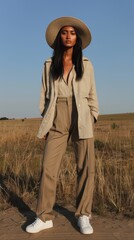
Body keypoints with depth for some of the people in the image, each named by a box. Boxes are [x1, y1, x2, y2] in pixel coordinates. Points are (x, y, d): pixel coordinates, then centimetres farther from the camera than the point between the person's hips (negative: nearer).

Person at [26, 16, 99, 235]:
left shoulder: (86, 65, 10)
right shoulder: (49, 65, 12)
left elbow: (91, 94, 10)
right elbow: (45, 94, 11)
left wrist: (93, 118, 2)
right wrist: (44, 121, 5)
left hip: (81, 120, 0)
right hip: (57, 121, 1)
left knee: (86, 168, -4)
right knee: (48, 168, -5)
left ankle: (83, 216, 10)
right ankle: (44, 217, 6)